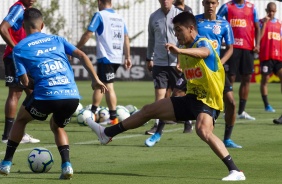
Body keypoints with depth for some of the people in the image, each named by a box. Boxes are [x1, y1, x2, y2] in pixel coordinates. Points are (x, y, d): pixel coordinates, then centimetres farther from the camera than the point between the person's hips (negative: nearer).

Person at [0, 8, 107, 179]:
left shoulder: (19, 48, 10)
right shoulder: (57, 39, 20)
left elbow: (25, 82, 4)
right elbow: (82, 56, 11)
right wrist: (96, 80, 13)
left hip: (46, 95, -3)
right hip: (72, 96, 3)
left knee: (20, 120, 27)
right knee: (57, 126, 31)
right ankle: (66, 165, 8)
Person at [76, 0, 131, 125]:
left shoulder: (100, 15, -5)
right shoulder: (119, 18, 13)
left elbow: (88, 34, -9)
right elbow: (126, 38, 12)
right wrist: (128, 57, 15)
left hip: (105, 57, -7)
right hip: (117, 57, 7)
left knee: (109, 87, -4)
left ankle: (113, 118, -4)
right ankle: (92, 112, 17)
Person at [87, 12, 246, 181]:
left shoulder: (203, 43, -16)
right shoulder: (186, 50, 11)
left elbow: (203, 52, -43)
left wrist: (179, 51, -60)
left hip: (208, 101, -9)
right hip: (192, 98, 9)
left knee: (203, 130, -37)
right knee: (149, 110, 11)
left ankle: (236, 171, -36)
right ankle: (107, 133, 25)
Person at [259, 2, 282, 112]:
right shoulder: (262, 22, 1)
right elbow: (259, 37, -11)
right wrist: (265, 23, -15)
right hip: (266, 56, -4)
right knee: (265, 79, 0)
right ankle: (266, 105, 3)